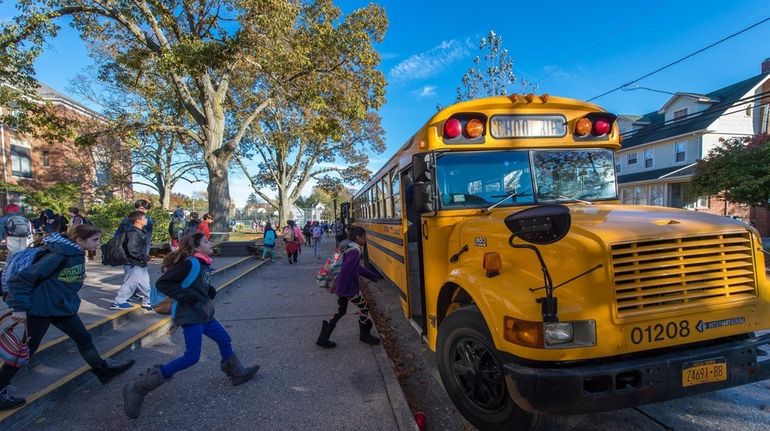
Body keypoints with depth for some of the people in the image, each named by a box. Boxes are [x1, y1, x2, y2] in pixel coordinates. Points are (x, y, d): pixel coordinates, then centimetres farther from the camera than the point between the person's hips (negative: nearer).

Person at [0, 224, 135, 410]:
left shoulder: (77, 254, 3)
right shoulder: (58, 255, -25)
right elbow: (22, 278, -23)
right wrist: (20, 307, -21)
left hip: (63, 306, 8)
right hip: (41, 309, -8)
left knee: (84, 338, 14)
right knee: (28, 348, 6)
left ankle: (103, 369, 28)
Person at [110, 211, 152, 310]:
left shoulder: (140, 232, 12)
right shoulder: (134, 233, -19)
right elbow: (132, 249, -27)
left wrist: (145, 257, 10)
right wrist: (145, 257, -20)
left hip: (140, 264, 10)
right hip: (133, 264, -10)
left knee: (145, 284, 16)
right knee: (129, 284, -1)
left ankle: (147, 301, 26)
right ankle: (117, 303, 10)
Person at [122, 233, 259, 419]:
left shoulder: (204, 263, 8)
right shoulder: (190, 263, -20)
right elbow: (162, 283, -19)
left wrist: (209, 290, 5)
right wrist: (185, 296, -23)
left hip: (202, 313, 10)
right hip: (190, 315, -10)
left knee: (224, 339, 18)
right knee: (191, 357, -8)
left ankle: (237, 373, 36)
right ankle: (139, 387, 1)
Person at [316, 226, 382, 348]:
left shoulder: (348, 248, 11)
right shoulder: (355, 251, -20)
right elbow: (345, 270, -27)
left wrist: (372, 275, 23)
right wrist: (339, 286, -23)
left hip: (342, 287, 9)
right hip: (349, 288, -9)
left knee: (340, 312, 18)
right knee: (364, 308, 11)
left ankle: (323, 337, 20)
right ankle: (364, 335, 27)